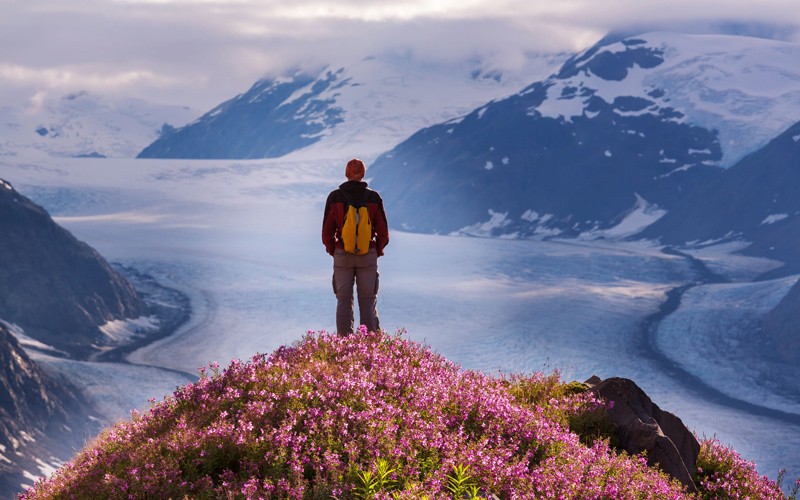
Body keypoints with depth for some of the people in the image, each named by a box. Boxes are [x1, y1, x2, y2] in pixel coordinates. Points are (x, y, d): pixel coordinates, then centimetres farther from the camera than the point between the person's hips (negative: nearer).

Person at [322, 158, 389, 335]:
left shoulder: (335, 197, -4)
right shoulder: (374, 197, -3)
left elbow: (327, 232, 0)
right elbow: (383, 232, -1)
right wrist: (377, 252, 13)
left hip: (342, 256, 0)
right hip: (368, 256, 0)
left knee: (344, 300, 6)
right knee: (368, 301, 6)